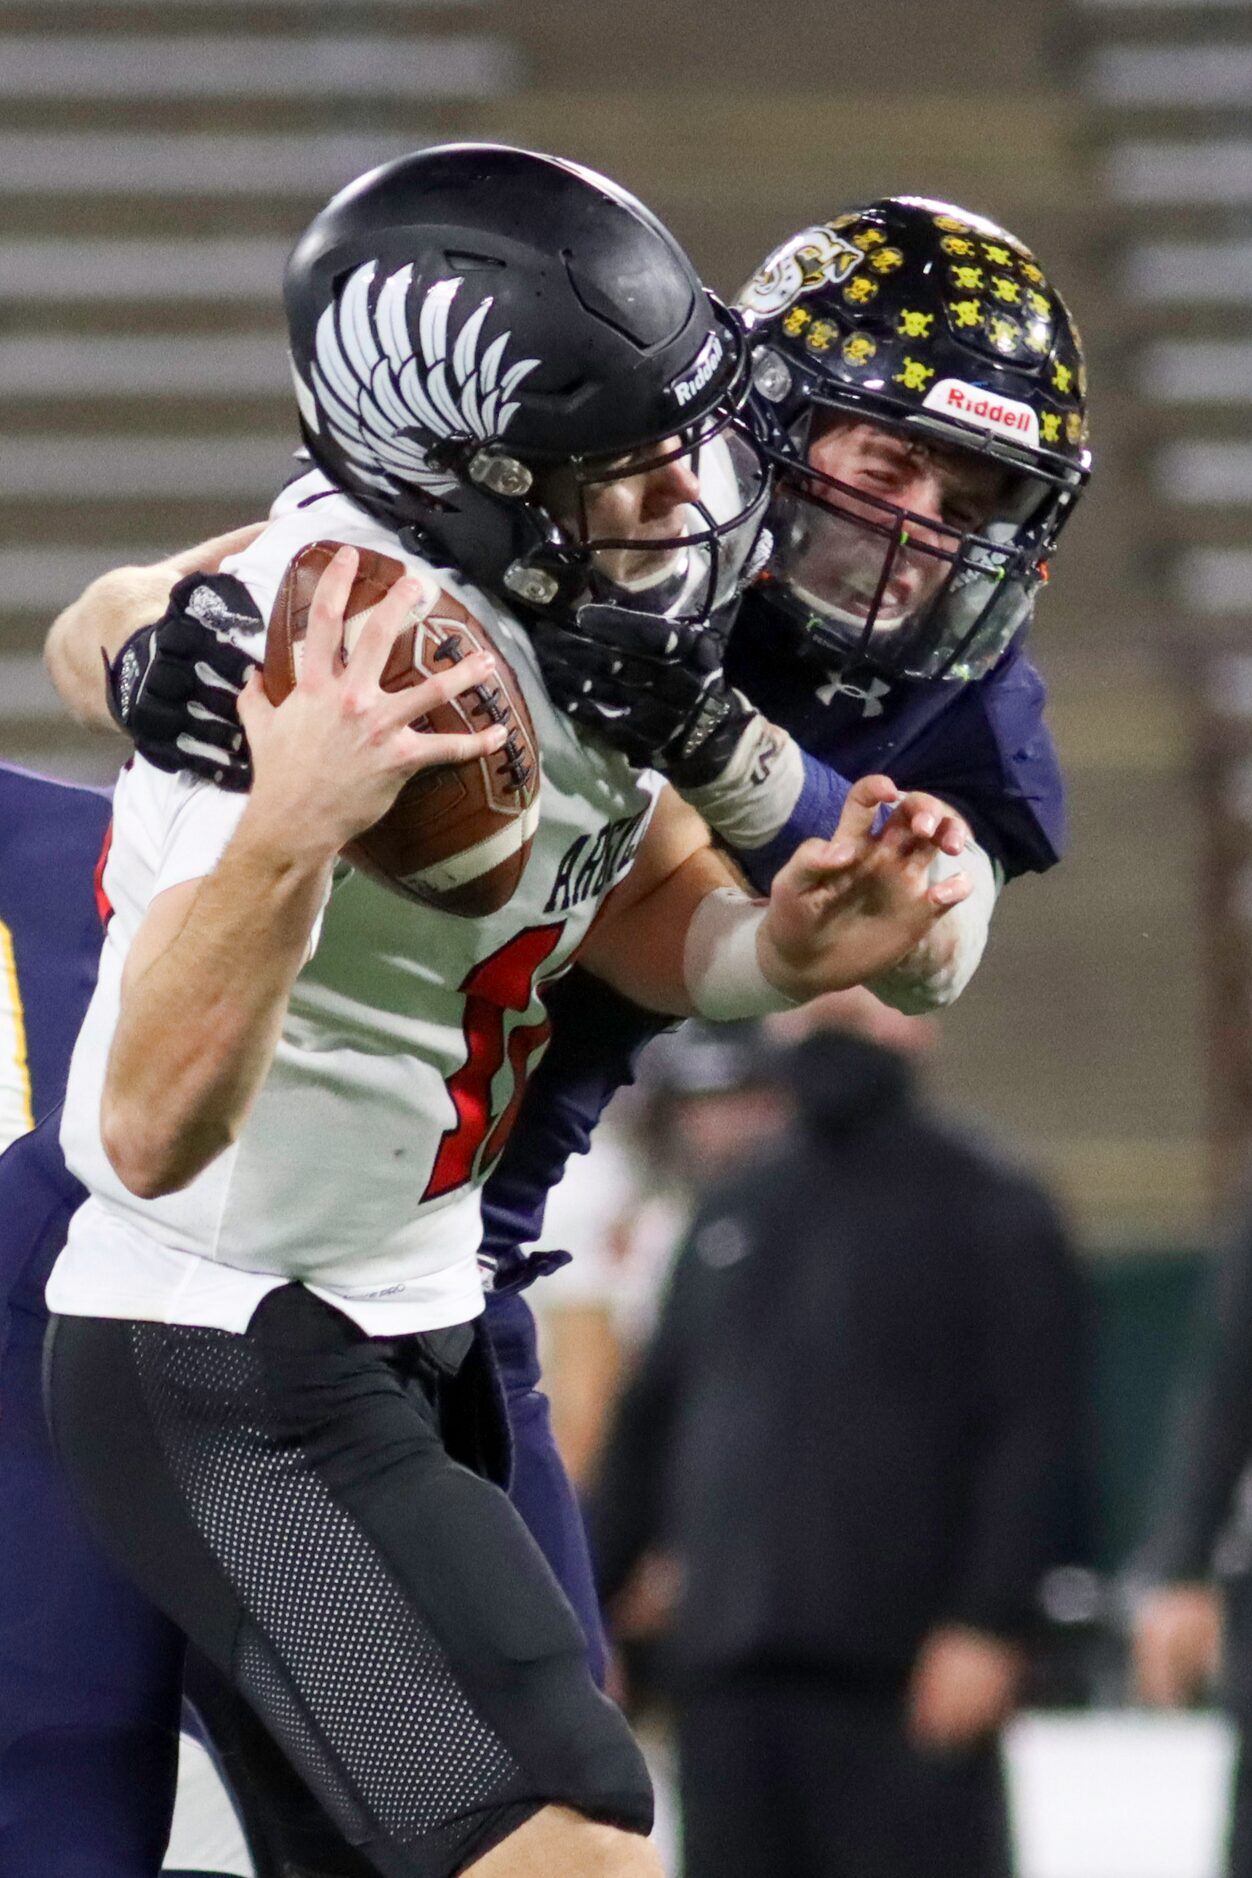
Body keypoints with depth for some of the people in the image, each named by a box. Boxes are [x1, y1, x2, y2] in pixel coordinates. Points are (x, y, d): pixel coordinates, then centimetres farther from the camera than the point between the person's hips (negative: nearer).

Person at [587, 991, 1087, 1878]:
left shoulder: (991, 1211, 1)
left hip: (902, 1670, -5)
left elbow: (1035, 1437, -7)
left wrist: (989, 1622, -16)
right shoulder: (733, 1206, 18)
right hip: (727, 1667, 6)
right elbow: (652, 1420, 21)